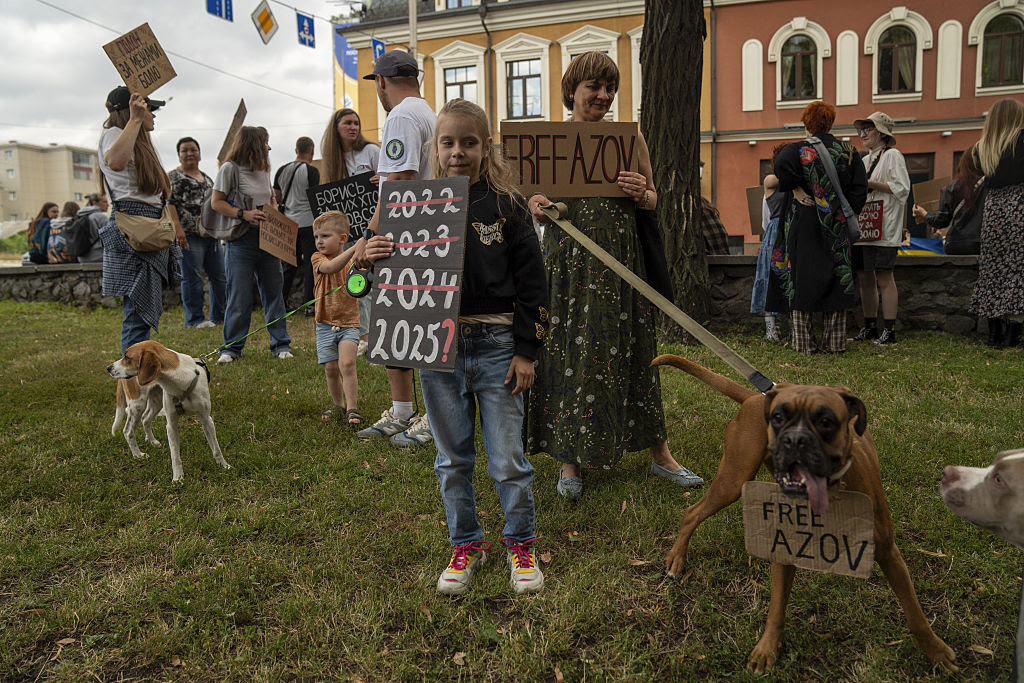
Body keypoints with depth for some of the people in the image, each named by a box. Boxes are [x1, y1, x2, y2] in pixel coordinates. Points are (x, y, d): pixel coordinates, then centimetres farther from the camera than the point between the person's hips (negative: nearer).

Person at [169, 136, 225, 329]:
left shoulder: (206, 177, 21)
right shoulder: (173, 177, 0)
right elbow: (172, 206, -9)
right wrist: (196, 227, -14)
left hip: (211, 234, 7)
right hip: (189, 235, -7)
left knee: (219, 276, 7)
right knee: (192, 277, -6)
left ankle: (218, 315, 16)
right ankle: (194, 319, 1)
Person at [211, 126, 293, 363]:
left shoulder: (264, 170, 17)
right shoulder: (230, 168, -3)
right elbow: (216, 202, -6)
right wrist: (244, 214, -19)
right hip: (241, 239, -6)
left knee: (273, 291, 6)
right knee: (239, 296, -2)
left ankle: (280, 344, 13)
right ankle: (232, 347, 10)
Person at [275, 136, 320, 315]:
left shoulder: (282, 171, 9)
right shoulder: (311, 171, -9)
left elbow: (277, 198, 15)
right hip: (307, 223, -6)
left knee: (288, 266, 13)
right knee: (310, 264, -1)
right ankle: (309, 305, -1)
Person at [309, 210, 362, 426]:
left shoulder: (353, 261, 1)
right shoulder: (317, 258, -3)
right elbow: (330, 267, -26)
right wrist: (354, 249, -37)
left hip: (349, 322, -1)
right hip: (325, 324, 2)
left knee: (347, 364, -16)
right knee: (331, 369, 6)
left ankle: (352, 409, -9)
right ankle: (339, 406, 26)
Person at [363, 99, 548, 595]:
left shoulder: (506, 206, 0)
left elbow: (531, 281, 0)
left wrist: (526, 350, -4)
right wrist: (375, 256, -10)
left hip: (496, 346, -2)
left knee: (508, 461, 4)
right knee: (452, 460, 13)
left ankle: (520, 544, 26)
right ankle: (466, 545, 32)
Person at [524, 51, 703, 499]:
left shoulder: (629, 137, 8)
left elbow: (653, 198, 12)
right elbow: (535, 200, 9)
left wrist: (641, 194, -11)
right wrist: (537, 209, -14)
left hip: (620, 257, 1)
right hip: (567, 258, -1)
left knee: (630, 349, 6)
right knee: (569, 351, 2)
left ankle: (659, 454, 18)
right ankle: (571, 456, 15)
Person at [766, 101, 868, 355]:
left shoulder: (797, 149, -4)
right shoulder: (848, 151, 6)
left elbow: (782, 164, -26)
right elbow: (859, 187, 2)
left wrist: (796, 189, -13)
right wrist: (846, 213, 8)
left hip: (803, 223, -3)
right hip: (836, 225, 3)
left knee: (800, 277, 3)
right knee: (835, 279, 8)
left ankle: (802, 341, 4)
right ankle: (834, 341, 12)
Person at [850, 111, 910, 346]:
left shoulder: (892, 155, -1)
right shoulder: (864, 161, 22)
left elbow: (901, 188, -11)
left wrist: (870, 184, -13)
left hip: (884, 228, -8)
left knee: (884, 277, -9)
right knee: (864, 277, 7)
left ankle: (889, 331, -6)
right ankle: (869, 327, 15)